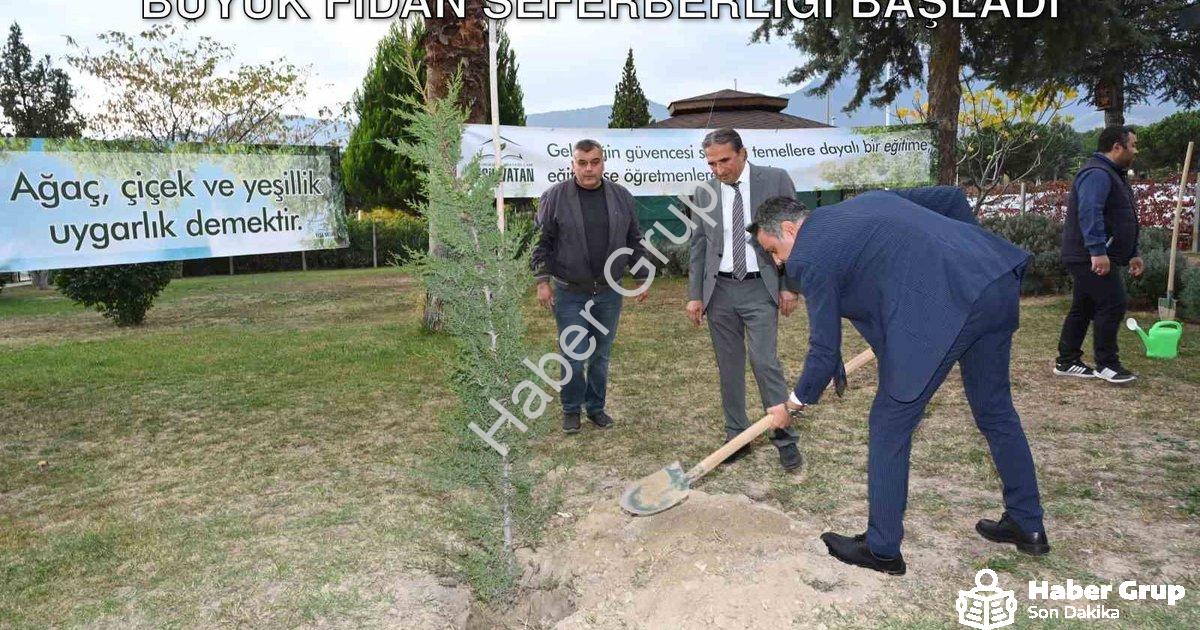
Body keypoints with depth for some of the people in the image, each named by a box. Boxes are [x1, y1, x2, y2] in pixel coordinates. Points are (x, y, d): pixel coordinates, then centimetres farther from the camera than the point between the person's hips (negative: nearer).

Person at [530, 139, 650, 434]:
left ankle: (596, 407, 28)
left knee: (601, 355, 12)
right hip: (569, 294, -3)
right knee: (574, 357, -1)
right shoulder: (555, 197, -4)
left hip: (609, 293, 3)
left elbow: (634, 241, 12)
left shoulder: (621, 197, 5)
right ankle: (571, 410, 20)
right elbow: (541, 242, -1)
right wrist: (542, 280, -7)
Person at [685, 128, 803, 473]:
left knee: (765, 362, -9)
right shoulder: (704, 192, 5)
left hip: (760, 288, -3)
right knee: (729, 367, 8)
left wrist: (790, 286, -6)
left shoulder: (776, 180, -3)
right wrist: (695, 295, 4)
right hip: (719, 289, 3)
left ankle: (785, 438, 5)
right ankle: (737, 437, 19)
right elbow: (699, 247, 9)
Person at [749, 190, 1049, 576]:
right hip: (999, 280, 9)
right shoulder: (864, 203, 24)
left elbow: (825, 349, 4)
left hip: (944, 306, -9)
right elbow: (952, 201, 26)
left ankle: (882, 549, 19)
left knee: (890, 426, 7)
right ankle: (1028, 526, 40)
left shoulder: (809, 256, 0)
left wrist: (794, 405, 20)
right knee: (996, 410, 24)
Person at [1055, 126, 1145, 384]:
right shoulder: (1097, 174, -14)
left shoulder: (1113, 175, 22)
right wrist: (1098, 251, -33)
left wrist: (1132, 254, 24)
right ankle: (1106, 364, -2)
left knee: (1083, 309, 12)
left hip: (1091, 258, 11)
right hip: (1092, 257, -11)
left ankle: (1067, 362, 17)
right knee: (1112, 305, -10)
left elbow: (1123, 219, 27)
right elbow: (1089, 213, -27)